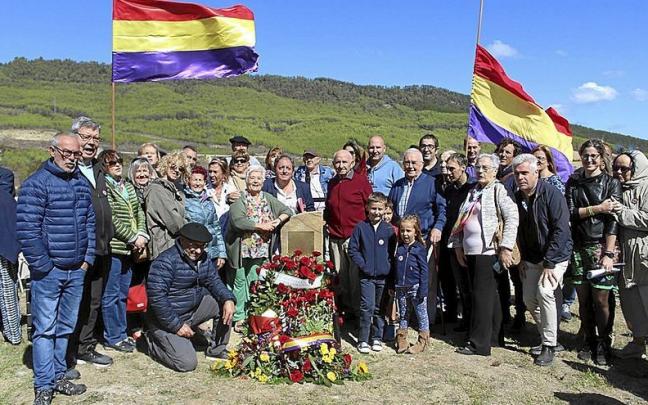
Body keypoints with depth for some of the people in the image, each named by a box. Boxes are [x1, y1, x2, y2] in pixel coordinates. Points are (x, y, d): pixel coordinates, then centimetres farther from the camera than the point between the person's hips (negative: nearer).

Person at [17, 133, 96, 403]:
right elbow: (26, 228, -15)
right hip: (48, 272, -6)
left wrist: (87, 259, 8)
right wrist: (42, 265, -14)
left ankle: (58, 376, 27)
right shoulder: (37, 183, -10)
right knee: (45, 329, 1)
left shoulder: (82, 184, 10)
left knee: (65, 327, 14)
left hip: (76, 271, 6)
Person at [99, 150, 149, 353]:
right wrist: (133, 238, -14)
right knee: (111, 295, 2)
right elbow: (111, 219, -17)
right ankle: (112, 337, 12)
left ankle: (121, 334, 26)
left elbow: (139, 212, 12)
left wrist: (142, 234, -4)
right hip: (113, 248, -8)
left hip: (129, 249, 8)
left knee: (123, 294, 15)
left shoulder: (128, 186, 15)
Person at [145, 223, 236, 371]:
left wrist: (228, 299, -16)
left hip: (194, 308, 8)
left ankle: (217, 350, 10)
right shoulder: (166, 261, -24)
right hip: (168, 320, -8)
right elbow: (156, 297, -28)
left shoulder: (203, 258, 2)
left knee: (224, 304, -7)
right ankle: (154, 341, 11)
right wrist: (177, 326, -24)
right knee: (188, 363, -16)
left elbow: (213, 280, 5)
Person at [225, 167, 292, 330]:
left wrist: (278, 220, -5)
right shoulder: (239, 200, -7)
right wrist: (261, 226, -17)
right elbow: (238, 221, -23)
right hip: (241, 248, -3)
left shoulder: (268, 199, 9)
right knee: (239, 281, 4)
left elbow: (287, 210, 15)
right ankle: (239, 317, 13)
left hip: (260, 249, 4)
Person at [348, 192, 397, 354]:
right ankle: (363, 340, 4)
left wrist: (389, 267, -5)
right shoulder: (361, 227, -2)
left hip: (384, 276, 2)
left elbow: (393, 251, 6)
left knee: (380, 309, 12)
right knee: (367, 307, -7)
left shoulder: (388, 229, 2)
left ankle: (377, 338, 24)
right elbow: (353, 249, 0)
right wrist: (363, 265, -8)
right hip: (366, 276, -2)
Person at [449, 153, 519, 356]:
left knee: (482, 296, -4)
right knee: (488, 296, 14)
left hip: (489, 252, -7)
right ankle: (495, 336, 26)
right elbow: (461, 220, 19)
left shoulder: (498, 190, -6)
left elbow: (512, 217, -15)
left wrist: (506, 248, -18)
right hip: (471, 252, 7)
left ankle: (479, 343, 3)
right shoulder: (473, 192, 17)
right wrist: (458, 246, 13)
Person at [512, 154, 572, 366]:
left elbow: (560, 230, -23)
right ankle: (547, 338, 27)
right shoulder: (517, 197, 1)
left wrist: (549, 263, -24)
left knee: (544, 292, -23)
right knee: (529, 299, 6)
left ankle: (550, 345, -9)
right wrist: (523, 258, 4)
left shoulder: (551, 194, -19)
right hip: (532, 258, 7)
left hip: (555, 255, -7)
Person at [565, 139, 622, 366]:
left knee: (600, 299, -1)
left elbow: (613, 220, -7)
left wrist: (609, 253, -13)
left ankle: (603, 345, 15)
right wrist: (598, 208, -11)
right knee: (583, 298, 8)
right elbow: (571, 212, 1)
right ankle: (589, 341, 23)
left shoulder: (611, 183, 0)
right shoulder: (573, 182, 10)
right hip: (578, 247, 3)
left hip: (601, 247, -3)